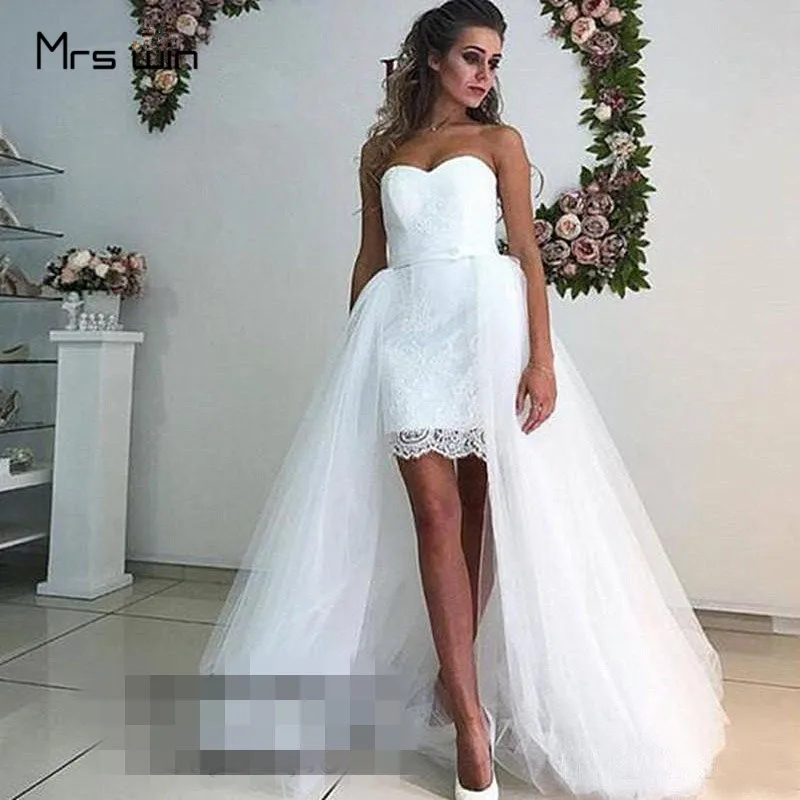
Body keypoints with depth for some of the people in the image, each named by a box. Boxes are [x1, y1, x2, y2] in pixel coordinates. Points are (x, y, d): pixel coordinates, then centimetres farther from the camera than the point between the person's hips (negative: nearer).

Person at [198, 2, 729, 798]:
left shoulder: (499, 142, 11)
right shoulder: (380, 151, 17)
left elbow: (527, 249, 2)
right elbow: (370, 259, 16)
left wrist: (542, 354, -10)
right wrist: (353, 356, 11)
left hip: (485, 323, 0)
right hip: (404, 331, 1)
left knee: (485, 510, 1)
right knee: (435, 515, -8)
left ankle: (456, 674, 17)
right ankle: (471, 715, -6)